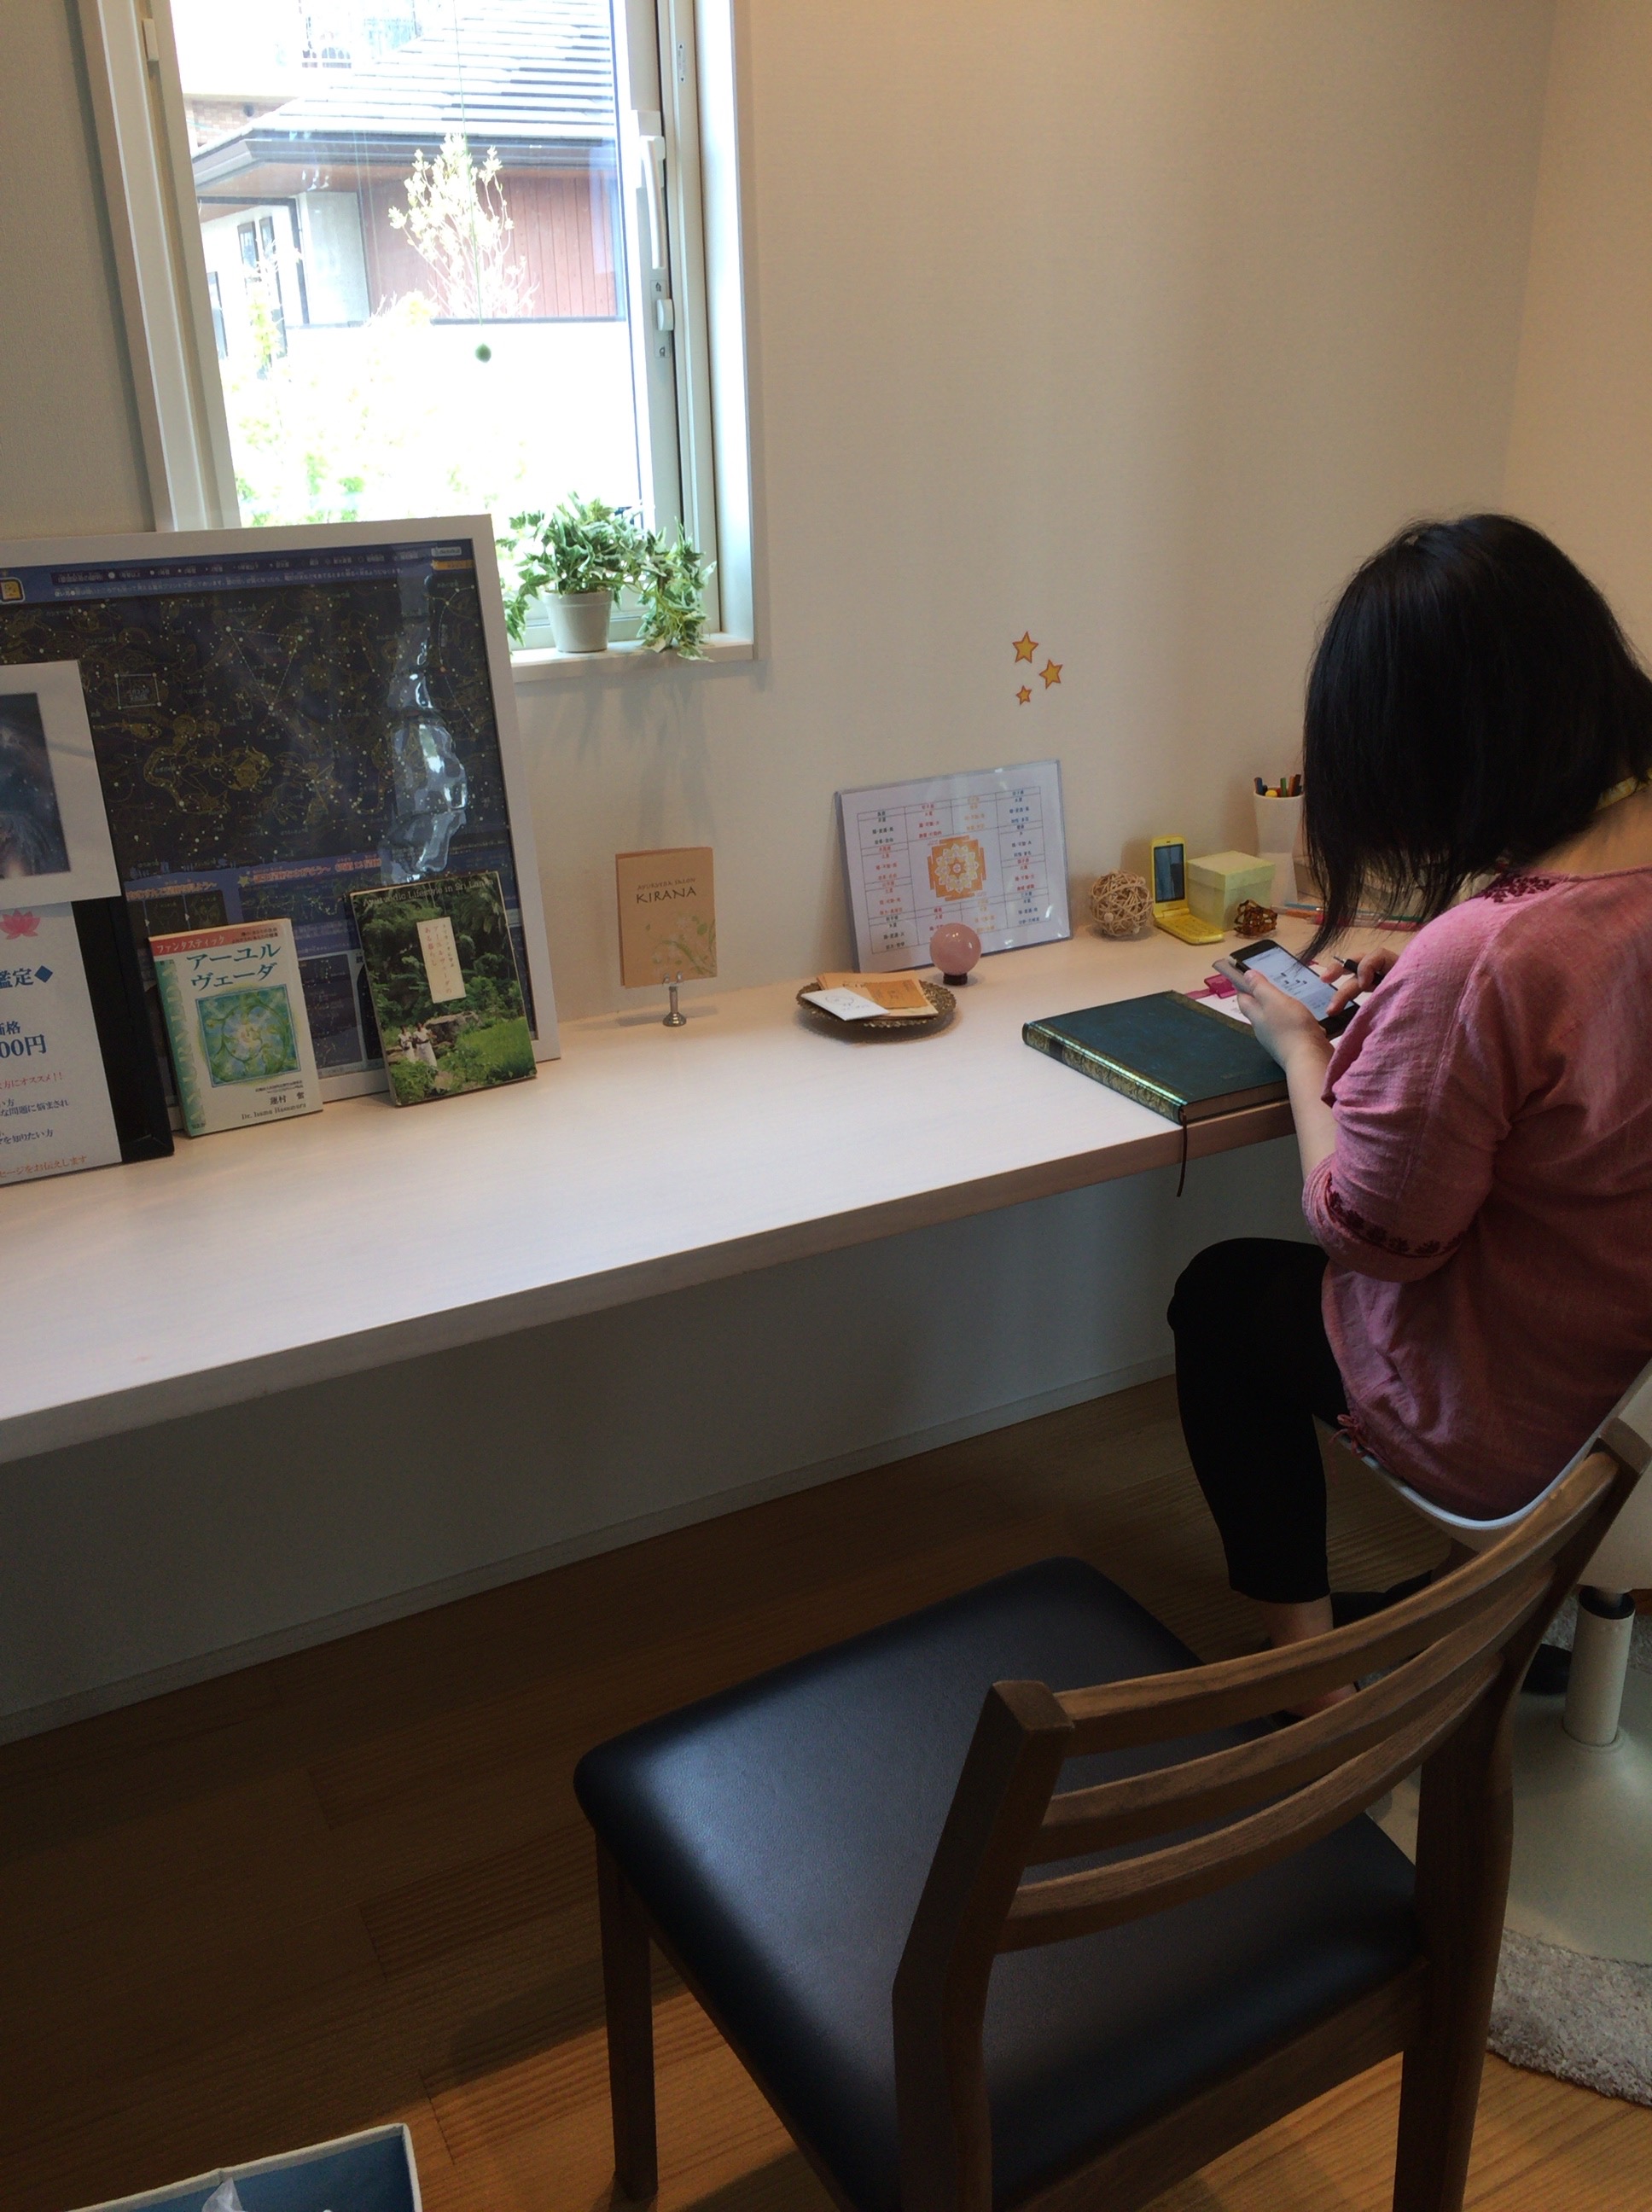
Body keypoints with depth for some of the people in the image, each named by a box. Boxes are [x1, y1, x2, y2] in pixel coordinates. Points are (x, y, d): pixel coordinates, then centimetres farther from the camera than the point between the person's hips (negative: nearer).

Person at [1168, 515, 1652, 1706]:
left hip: (1518, 1417, -7)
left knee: (1219, 1296, 17)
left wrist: (1300, 1043, -6)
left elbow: (1369, 1233, -19)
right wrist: (1404, 991, 6)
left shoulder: (1473, 961, -35)